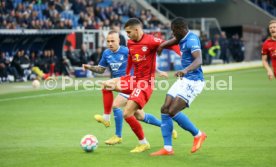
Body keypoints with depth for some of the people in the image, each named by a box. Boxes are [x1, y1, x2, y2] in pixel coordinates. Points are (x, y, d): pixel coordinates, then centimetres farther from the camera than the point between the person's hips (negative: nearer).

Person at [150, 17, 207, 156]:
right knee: (165, 109, 2)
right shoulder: (182, 38, 8)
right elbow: (174, 40, 34)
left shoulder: (192, 39, -21)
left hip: (193, 81, -10)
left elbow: (199, 60, -37)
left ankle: (198, 135, 4)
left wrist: (186, 70, -54)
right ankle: (167, 148, 6)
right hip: (184, 79, 10)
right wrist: (162, 45, 15)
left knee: (173, 111, -16)